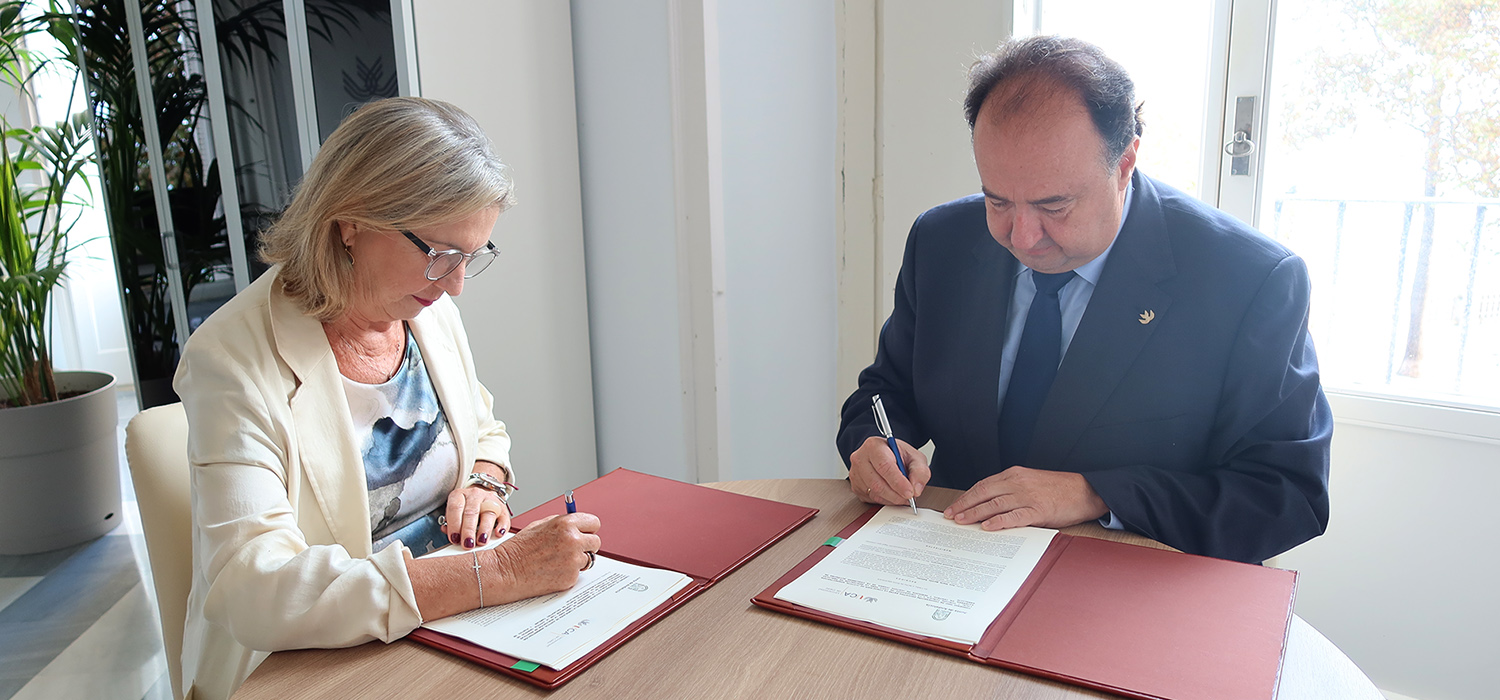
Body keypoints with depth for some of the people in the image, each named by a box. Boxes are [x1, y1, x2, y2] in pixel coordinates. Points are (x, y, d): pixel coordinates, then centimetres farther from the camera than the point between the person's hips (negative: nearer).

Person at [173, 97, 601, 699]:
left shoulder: (432, 311, 2)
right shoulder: (233, 359, -18)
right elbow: (254, 592, -27)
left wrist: (485, 483, -5)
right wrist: (498, 572, -31)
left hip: (449, 636, 5)